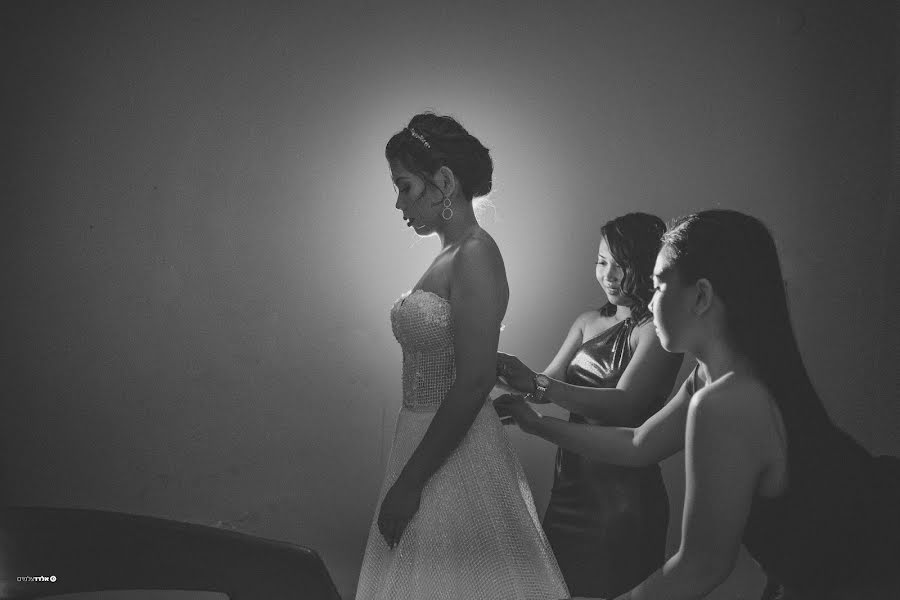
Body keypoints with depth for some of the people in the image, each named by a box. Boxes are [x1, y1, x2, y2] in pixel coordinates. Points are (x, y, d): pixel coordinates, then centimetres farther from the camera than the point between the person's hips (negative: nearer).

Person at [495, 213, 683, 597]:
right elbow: (550, 382, 7)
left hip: (624, 490, -6)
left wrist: (536, 385, -33)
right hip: (572, 478, 6)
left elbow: (623, 404, -23)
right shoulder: (589, 323, 9)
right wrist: (511, 373, -14)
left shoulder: (656, 331, -12)